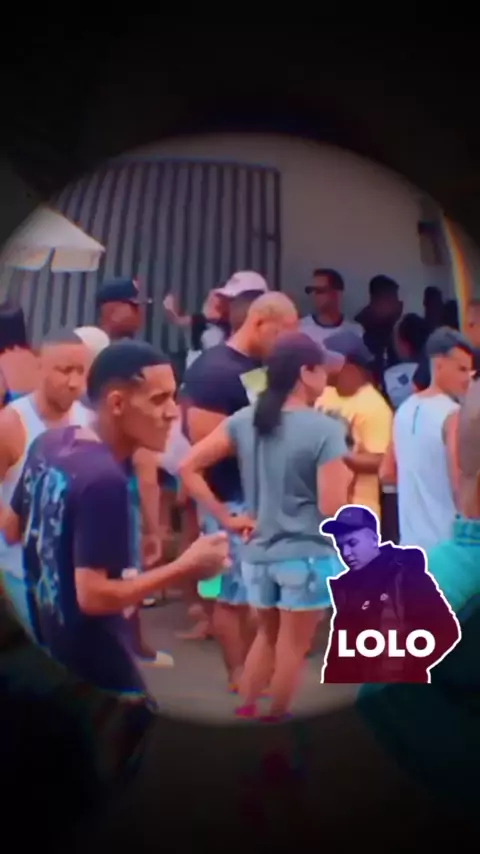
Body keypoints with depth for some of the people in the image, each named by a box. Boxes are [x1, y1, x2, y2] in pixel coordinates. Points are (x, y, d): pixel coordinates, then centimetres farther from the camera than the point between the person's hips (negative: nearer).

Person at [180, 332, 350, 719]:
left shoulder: (244, 421, 0)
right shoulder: (325, 429, -15)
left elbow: (188, 467, -2)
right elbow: (331, 509, -17)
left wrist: (226, 518, 2)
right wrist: (344, 476, 4)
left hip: (259, 552, 5)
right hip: (308, 555, -5)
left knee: (267, 636, 25)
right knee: (292, 646, 11)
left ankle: (243, 714, 29)